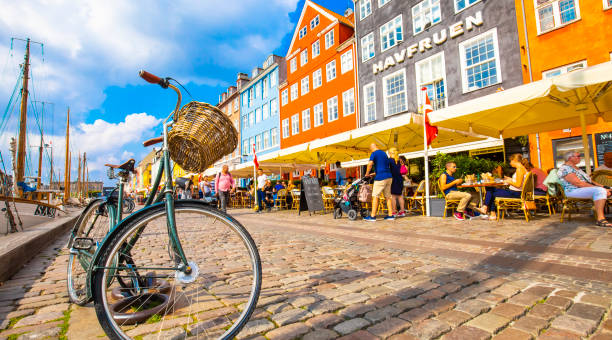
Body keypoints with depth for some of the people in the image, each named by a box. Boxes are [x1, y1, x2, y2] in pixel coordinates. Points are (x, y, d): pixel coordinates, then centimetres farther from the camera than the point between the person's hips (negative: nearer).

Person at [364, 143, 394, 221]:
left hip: (380, 178, -8)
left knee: (375, 196, -4)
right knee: (388, 196, 11)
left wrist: (367, 174, -8)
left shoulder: (374, 154, -4)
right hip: (388, 177, 8)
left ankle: (373, 216, -5)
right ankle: (390, 215, 13)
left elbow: (370, 164, -21)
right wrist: (375, 173, 27)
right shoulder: (384, 153, 19)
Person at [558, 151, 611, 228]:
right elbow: (578, 183, -19)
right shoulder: (565, 169, -13)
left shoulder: (576, 168, 21)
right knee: (600, 191, -31)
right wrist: (597, 187, -17)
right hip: (573, 191, -11)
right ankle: (600, 219, -35)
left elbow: (588, 181, 22)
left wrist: (601, 186, 6)